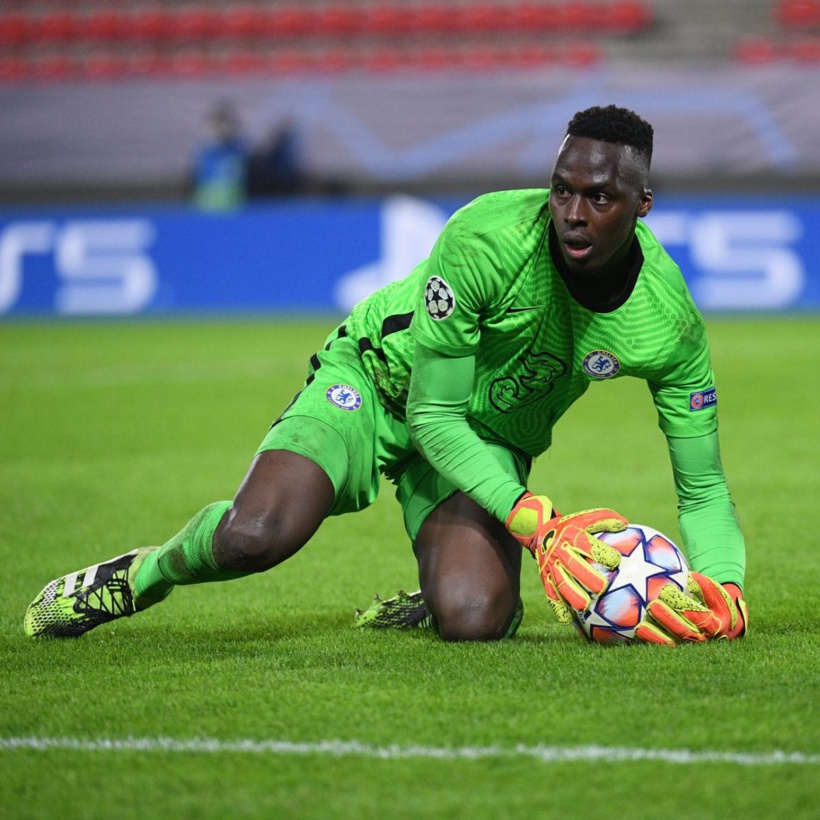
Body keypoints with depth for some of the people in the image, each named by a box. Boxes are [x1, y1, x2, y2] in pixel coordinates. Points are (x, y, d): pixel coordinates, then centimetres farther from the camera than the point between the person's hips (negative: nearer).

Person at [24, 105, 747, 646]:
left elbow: (703, 488, -10)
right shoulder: (486, 237, -31)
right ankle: (149, 572, 8)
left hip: (490, 441, 2)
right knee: (254, 536, -28)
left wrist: (723, 589, -31)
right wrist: (536, 521, -36)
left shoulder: (669, 321, -21)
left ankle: (427, 606, 13)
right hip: (382, 378, -2)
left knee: (471, 621, -26)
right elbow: (431, 412, -24)